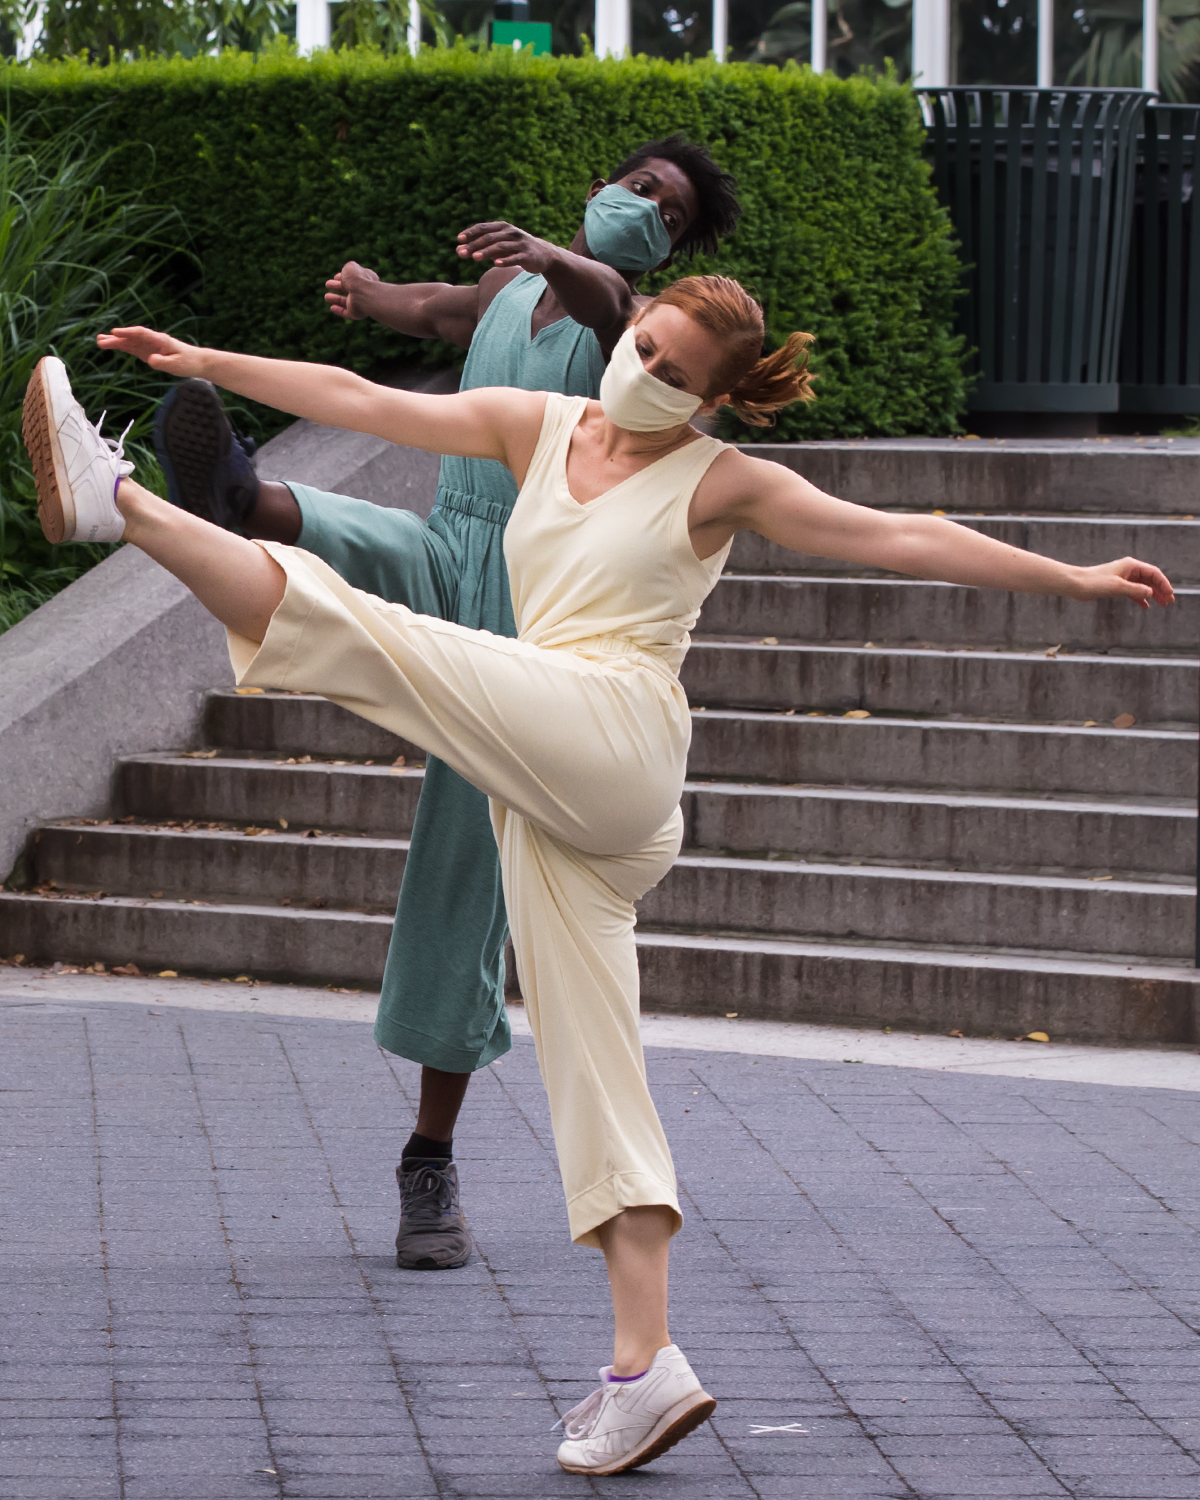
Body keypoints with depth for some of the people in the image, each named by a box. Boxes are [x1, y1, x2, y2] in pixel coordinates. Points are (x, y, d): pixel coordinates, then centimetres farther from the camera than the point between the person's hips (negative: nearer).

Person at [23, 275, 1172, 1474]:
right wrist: (205, 362, 13)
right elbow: (361, 402, 18)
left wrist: (1073, 579, 4)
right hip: (545, 798, 6)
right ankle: (645, 1364, -4)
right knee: (589, 1065, -1)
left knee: (345, 624, -19)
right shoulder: (539, 429, 21)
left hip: (614, 734, -6)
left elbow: (902, 539, 8)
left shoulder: (720, 483, 8)